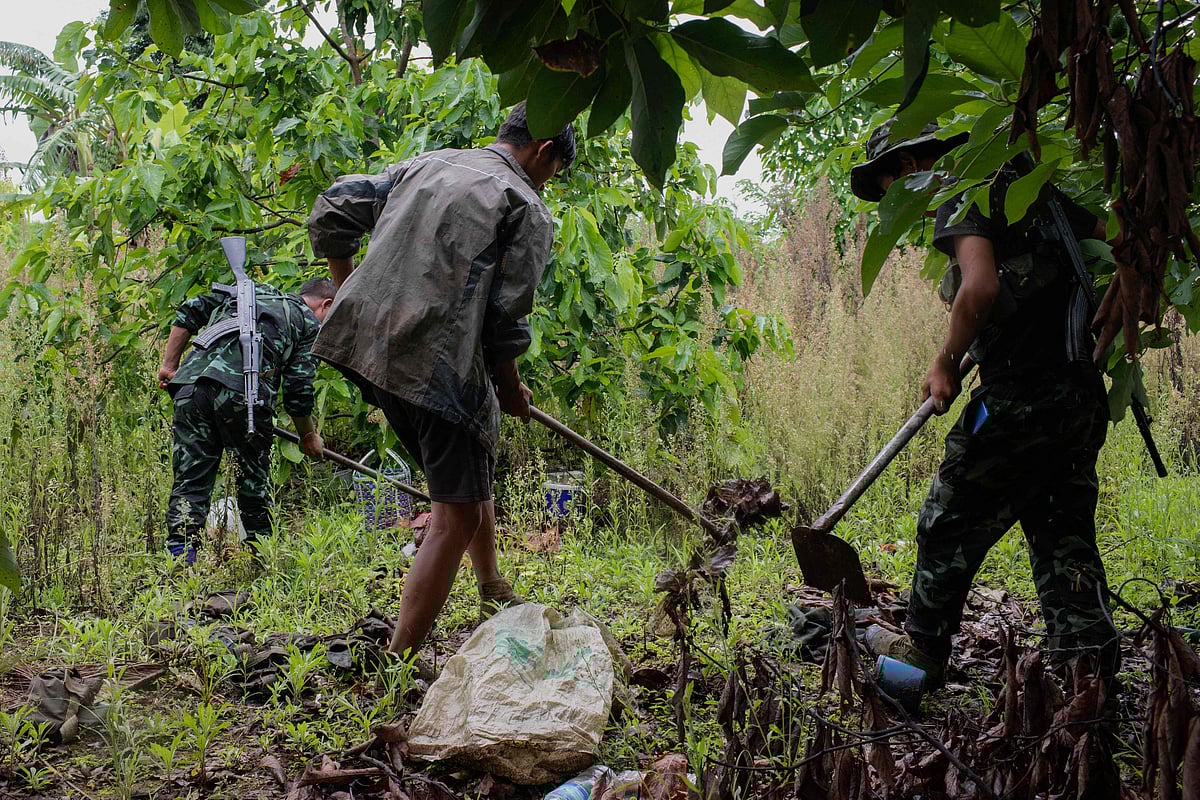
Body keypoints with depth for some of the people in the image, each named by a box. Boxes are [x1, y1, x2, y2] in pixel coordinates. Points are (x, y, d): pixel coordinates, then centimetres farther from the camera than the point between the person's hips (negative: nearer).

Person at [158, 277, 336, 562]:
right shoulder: (310, 324, 17)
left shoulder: (254, 290, 31)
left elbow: (191, 310, 22)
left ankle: (179, 557, -3)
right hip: (243, 392, -4)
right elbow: (297, 390, 9)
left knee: (189, 481, 5)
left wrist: (169, 365, 23)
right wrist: (309, 436, 23)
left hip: (192, 384, 4)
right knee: (254, 482, 13)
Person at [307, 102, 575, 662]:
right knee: (458, 516, 2)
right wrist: (510, 388, 12)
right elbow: (505, 318, -5)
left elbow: (331, 211, 17)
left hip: (363, 340, 8)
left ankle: (494, 595, 40)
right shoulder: (527, 209, 1)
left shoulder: (424, 165, 20)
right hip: (438, 363, -8)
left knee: (472, 474, 27)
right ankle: (399, 662, 0)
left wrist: (348, 289, 27)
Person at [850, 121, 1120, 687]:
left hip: (1021, 399, -8)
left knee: (951, 524, 8)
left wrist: (946, 360, -12)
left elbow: (981, 287, -26)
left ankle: (923, 650, 22)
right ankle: (1089, 665, 12)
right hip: (1083, 391, 9)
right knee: (1063, 532, 14)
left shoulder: (962, 197, -9)